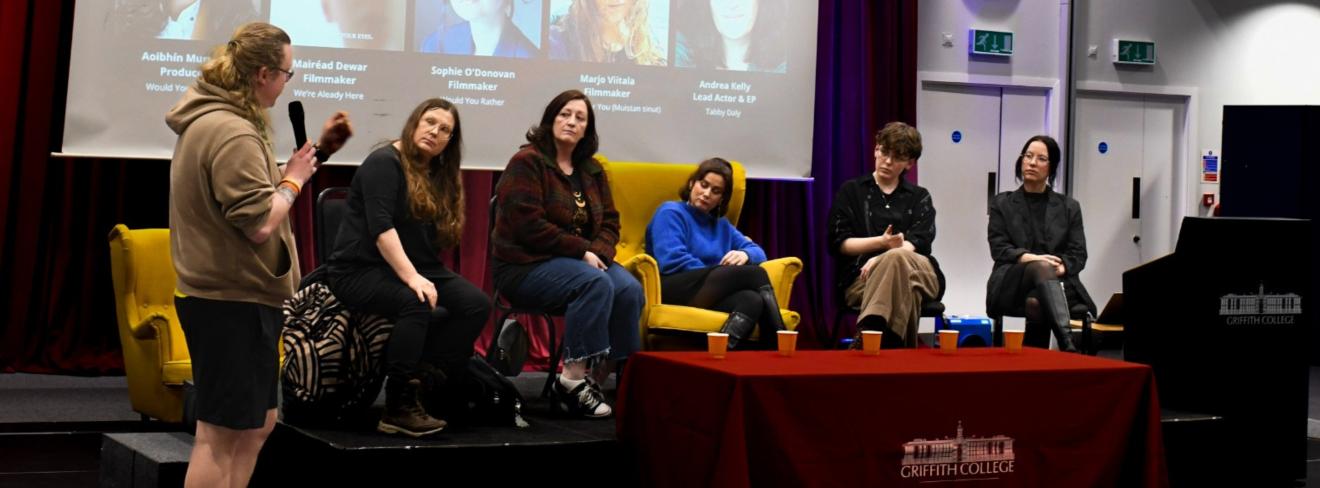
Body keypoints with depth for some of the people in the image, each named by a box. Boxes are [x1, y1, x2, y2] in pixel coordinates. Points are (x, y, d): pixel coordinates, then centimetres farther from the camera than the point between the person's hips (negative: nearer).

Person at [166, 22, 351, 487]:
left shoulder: (211, 119, 13)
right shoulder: (233, 134, -21)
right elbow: (260, 223, -25)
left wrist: (311, 155, 14)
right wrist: (294, 178, -10)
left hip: (228, 295, 11)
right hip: (234, 302, -11)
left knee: (256, 423, 19)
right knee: (222, 433, -3)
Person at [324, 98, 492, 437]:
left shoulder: (440, 176, 16)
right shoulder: (384, 163, -9)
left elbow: (435, 239, 14)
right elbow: (381, 227, -21)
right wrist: (410, 277, -30)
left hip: (414, 268, 8)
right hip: (358, 269, -8)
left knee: (477, 304, -14)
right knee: (414, 304, -36)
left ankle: (424, 382, -16)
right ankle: (398, 409, -29)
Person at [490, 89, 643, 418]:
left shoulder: (592, 170, 15)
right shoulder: (527, 162, -7)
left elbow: (609, 221, 13)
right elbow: (528, 225, -17)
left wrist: (600, 252, -10)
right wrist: (582, 251, -18)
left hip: (581, 260, 7)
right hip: (525, 264, -7)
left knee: (629, 289, -22)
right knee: (596, 283, -33)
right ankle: (572, 381, -30)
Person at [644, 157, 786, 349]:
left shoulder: (721, 225, 31)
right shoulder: (671, 213, 9)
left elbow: (758, 252, 21)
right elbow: (672, 261, -7)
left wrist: (745, 254, -5)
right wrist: (721, 275, -6)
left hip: (709, 294, 6)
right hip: (672, 292, -6)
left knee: (752, 300, -32)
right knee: (755, 274, -25)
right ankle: (778, 342, -25)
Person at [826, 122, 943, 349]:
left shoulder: (919, 197, 23)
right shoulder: (851, 191, 21)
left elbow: (918, 243, 3)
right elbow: (839, 243, 8)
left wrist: (881, 261, -18)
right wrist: (881, 242, -10)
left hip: (920, 275, 1)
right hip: (861, 278, -1)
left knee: (896, 259, -40)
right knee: (905, 288, -40)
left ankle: (868, 333, -57)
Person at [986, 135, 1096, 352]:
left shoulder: (1069, 207, 20)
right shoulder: (1002, 203, 17)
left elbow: (1078, 254, 10)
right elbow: (998, 248, 4)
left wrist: (1061, 267, -15)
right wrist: (1029, 258, -17)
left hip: (1058, 282, 1)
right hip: (1012, 284, -1)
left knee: (1036, 304, -39)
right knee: (1041, 268, -39)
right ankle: (1068, 345, -57)